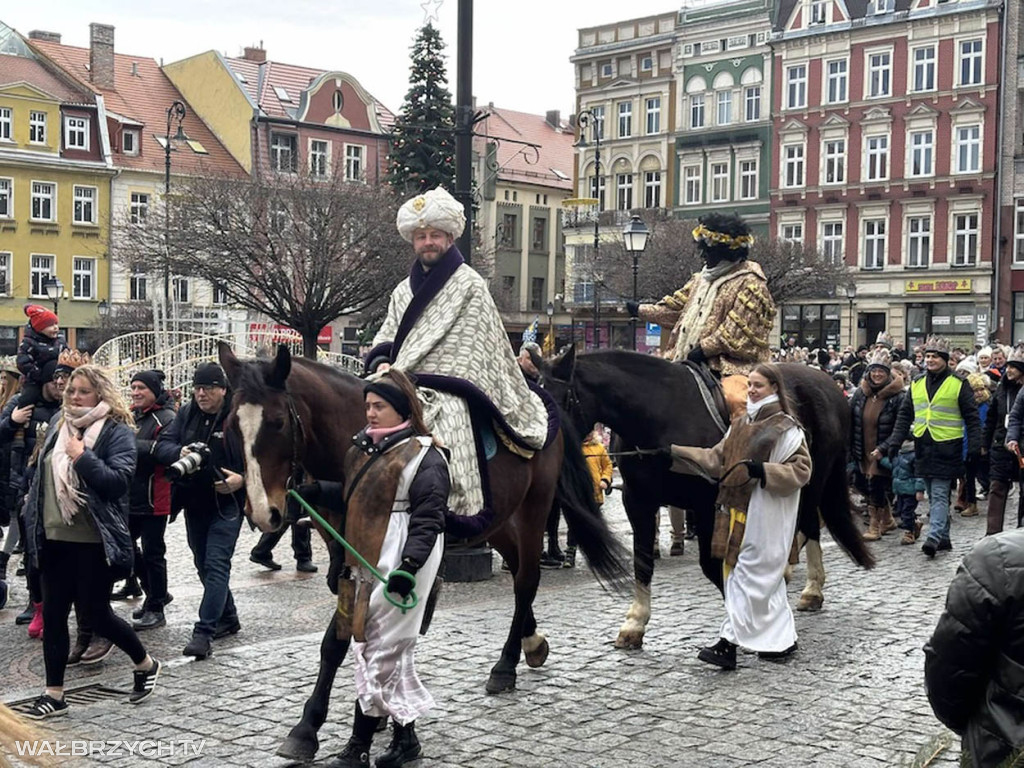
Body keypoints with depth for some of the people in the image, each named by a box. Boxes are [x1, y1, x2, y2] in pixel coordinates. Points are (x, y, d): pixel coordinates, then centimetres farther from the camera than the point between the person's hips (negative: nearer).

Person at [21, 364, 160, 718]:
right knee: (53, 613, 7)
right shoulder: (59, 425, 12)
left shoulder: (117, 431, -8)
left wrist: (83, 458, -25)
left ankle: (145, 664, 24)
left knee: (95, 611, 1)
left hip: (93, 540, -6)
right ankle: (54, 693, 17)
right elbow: (43, 473, 21)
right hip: (55, 537, 6)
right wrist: (32, 505, 15)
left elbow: (119, 480, -18)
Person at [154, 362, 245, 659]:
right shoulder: (187, 415, 6)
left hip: (226, 503, -7)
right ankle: (228, 619, 33)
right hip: (193, 503, 7)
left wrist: (243, 479, -24)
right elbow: (162, 444, 0)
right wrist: (178, 453, -21)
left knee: (216, 565, -11)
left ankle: (204, 632, -13)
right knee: (203, 564, 16)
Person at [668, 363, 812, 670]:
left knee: (747, 576, -8)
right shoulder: (740, 423, 14)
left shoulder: (786, 428, -8)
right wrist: (675, 453, 5)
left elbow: (801, 470, -12)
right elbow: (715, 459, 14)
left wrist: (760, 469, -23)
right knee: (766, 577, 14)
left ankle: (729, 643, -8)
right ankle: (783, 639, 25)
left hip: (766, 516, -8)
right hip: (737, 511, 8)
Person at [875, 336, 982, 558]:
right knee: (934, 495, 11)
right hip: (923, 447, 6)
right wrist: (892, 443, 4)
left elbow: (972, 418, -3)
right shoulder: (917, 384, 11)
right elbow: (904, 416, 13)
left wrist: (975, 448, -10)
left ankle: (934, 537, -16)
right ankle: (944, 539, 18)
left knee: (939, 494, -10)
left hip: (946, 448, -6)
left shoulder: (958, 384, -3)